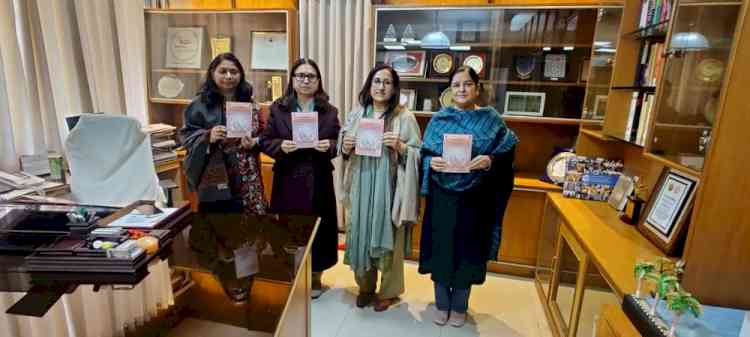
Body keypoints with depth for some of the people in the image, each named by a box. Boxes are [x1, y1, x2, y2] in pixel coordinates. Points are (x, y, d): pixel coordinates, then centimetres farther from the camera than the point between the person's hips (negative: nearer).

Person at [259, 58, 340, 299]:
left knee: (317, 227, 8)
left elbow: (338, 144, 4)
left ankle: (316, 276, 28)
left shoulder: (329, 111, 4)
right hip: (287, 179, 0)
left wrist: (329, 146, -17)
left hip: (318, 180, 1)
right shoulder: (278, 108, 2)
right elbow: (265, 141, 1)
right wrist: (281, 146, -19)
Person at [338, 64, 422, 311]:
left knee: (387, 238, 7)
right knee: (361, 236, 12)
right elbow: (343, 151, 13)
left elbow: (418, 154, -4)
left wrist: (400, 147, -21)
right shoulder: (356, 115, 8)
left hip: (389, 190, -3)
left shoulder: (405, 117, -4)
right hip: (361, 188, 4)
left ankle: (389, 291, 29)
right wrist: (345, 147, -8)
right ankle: (365, 286, 35)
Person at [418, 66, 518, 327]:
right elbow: (424, 154, 4)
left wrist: (490, 161, -23)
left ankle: (459, 306, 32)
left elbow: (507, 155, -3)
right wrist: (431, 163, -18)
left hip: (474, 199, -1)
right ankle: (441, 304, 31)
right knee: (441, 247, 10)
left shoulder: (491, 119, -1)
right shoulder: (439, 119, 3)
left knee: (467, 249, 10)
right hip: (442, 197, 1)